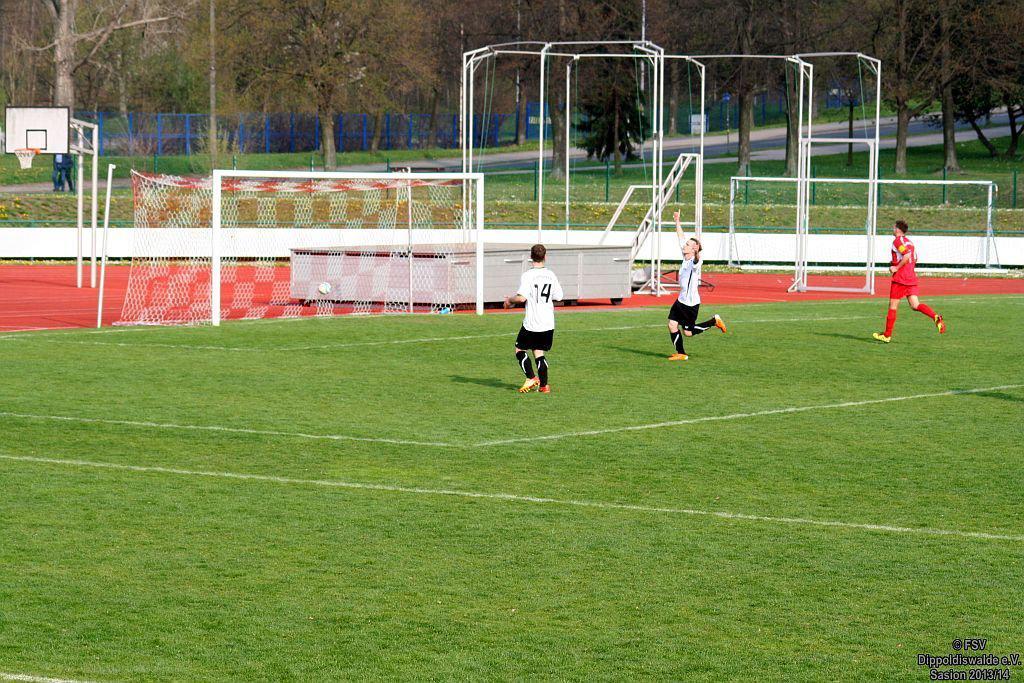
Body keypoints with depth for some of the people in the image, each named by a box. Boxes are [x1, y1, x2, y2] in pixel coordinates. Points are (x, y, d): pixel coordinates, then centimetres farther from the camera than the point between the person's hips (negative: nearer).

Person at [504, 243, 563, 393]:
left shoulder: (527, 276, -12)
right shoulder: (551, 275, 3)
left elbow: (522, 297, -20)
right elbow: (558, 297, 8)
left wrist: (510, 300, 0)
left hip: (531, 323, -5)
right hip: (548, 324, 5)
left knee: (520, 349, 11)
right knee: (540, 353, 11)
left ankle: (531, 378, -2)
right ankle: (543, 385, 3)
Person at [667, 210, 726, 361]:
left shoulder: (695, 262, -18)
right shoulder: (685, 258, 4)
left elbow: (696, 259, -45)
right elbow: (681, 237, 14)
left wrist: (696, 252, -67)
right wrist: (677, 221, 18)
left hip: (691, 303, -8)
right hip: (681, 301, 8)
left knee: (688, 332, 3)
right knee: (672, 325, 1)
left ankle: (714, 321, 20)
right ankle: (681, 353, 12)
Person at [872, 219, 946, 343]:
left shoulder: (898, 241, -10)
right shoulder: (909, 241, 18)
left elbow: (907, 256, -23)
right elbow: (915, 258, 25)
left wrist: (897, 268, -15)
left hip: (900, 278, -8)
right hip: (911, 278, 8)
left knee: (893, 306, 1)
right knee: (915, 304, -1)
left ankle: (887, 335, 7)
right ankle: (936, 317, -24)